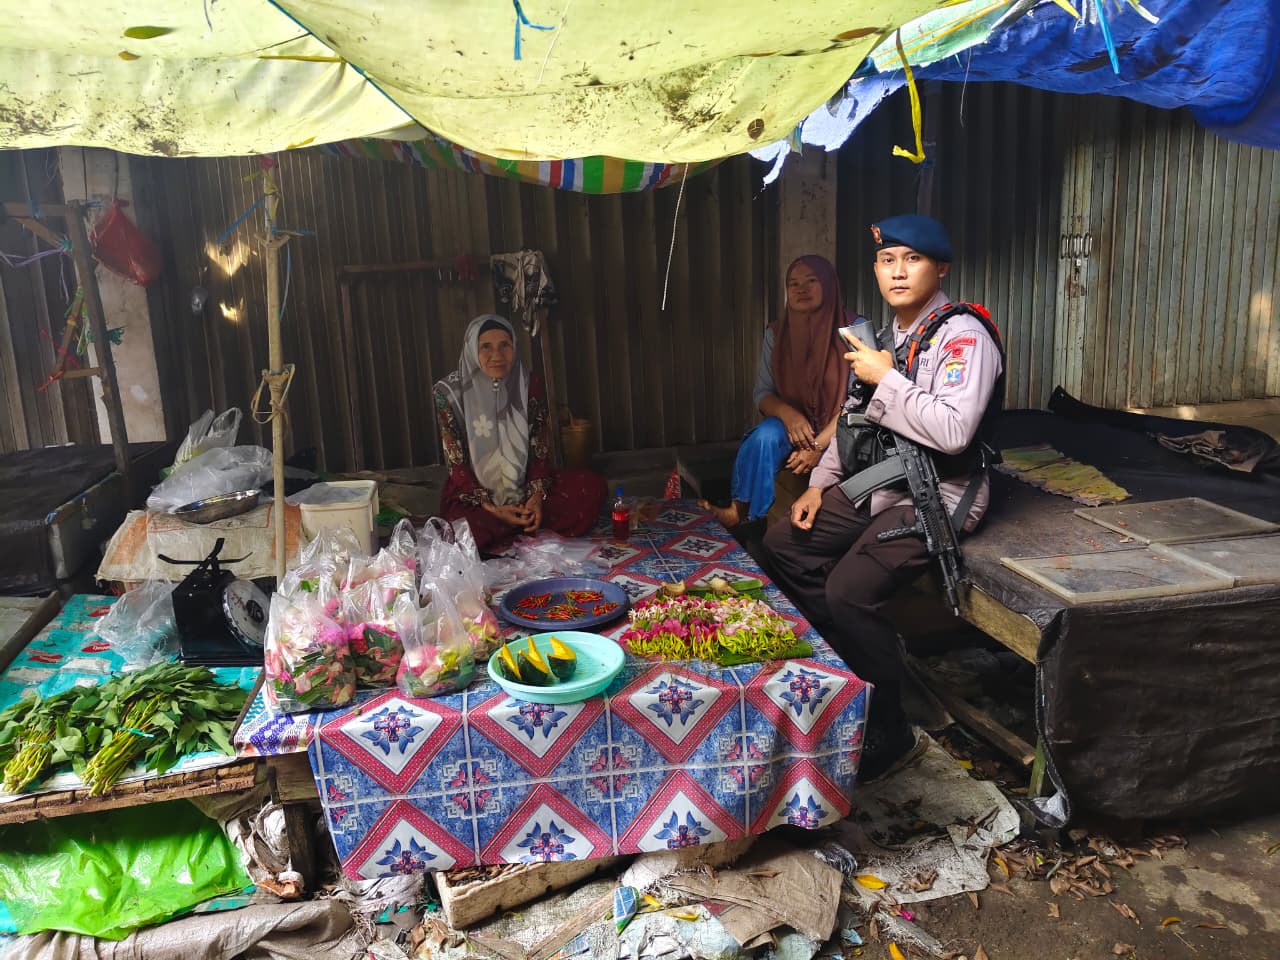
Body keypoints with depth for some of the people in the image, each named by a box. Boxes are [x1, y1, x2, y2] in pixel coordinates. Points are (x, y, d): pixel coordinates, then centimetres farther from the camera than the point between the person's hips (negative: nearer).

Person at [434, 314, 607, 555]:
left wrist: (537, 496, -19)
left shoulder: (529, 386, -1)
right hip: (472, 494, -3)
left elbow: (541, 450, -1)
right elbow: (456, 463, -10)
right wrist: (492, 508, -21)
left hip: (522, 487, 3)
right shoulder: (449, 392, -10)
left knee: (593, 485, -18)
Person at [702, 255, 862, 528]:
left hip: (839, 432, -2)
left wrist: (819, 445, -22)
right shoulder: (776, 334, 3)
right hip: (793, 425, 2)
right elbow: (762, 394, 5)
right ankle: (742, 513, -19)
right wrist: (788, 414, -19)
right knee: (765, 436, -31)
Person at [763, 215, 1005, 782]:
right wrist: (819, 483, 13)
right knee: (783, 544, 7)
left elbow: (954, 430, -29)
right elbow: (856, 417, 21)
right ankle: (847, 665, 16)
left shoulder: (962, 335, -15)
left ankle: (887, 732, -4)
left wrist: (886, 378, -21)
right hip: (877, 483, 9)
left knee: (850, 590, -24)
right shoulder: (884, 334, 12)